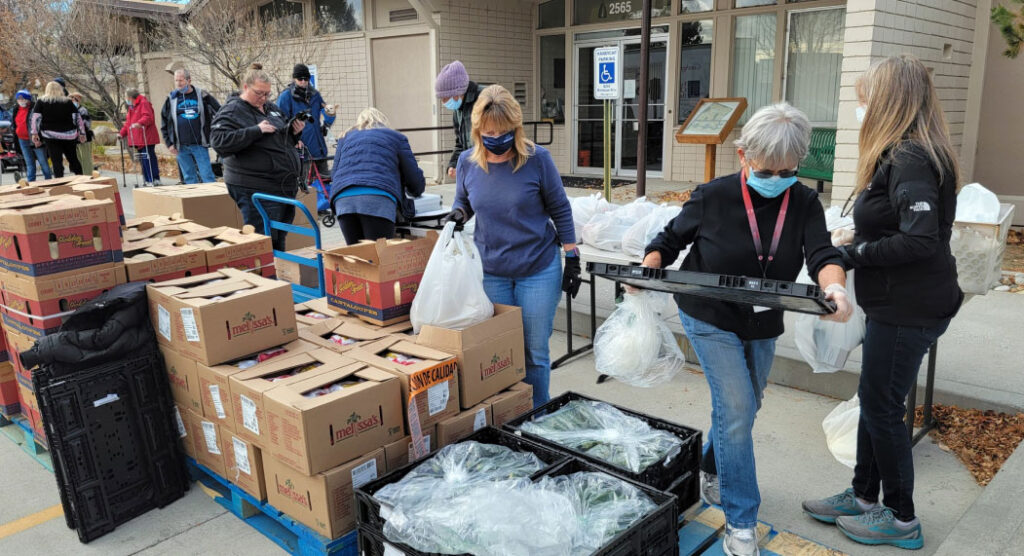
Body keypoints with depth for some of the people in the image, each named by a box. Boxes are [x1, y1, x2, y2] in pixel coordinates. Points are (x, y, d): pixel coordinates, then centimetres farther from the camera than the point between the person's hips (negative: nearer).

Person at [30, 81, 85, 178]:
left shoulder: (41, 102, 5)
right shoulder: (68, 102, 8)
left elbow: (35, 117, -3)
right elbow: (77, 117, 4)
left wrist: (34, 133, -2)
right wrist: (82, 133, 7)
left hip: (50, 135, -2)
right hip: (69, 135, 2)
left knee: (57, 162, -3)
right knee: (73, 160, 13)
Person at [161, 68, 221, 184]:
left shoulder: (202, 96, 1)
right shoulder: (171, 99, 8)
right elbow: (164, 124, 13)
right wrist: (169, 143, 5)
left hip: (199, 145, -3)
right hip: (181, 147, 3)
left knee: (207, 176, -5)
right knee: (189, 178, 8)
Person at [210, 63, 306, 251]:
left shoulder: (272, 108, 17)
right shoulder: (232, 111, -6)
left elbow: (284, 139, 29)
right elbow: (219, 141, -21)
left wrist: (294, 131, 5)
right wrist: (256, 130, -23)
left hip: (285, 186, 8)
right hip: (255, 189, -8)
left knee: (279, 241, 15)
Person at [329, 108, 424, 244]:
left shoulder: (346, 137, 31)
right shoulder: (396, 137, 24)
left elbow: (334, 175, 26)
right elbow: (414, 177, 20)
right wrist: (415, 190, 40)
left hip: (343, 200, 3)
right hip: (378, 200, -3)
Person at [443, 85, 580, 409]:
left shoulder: (537, 159, -12)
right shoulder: (467, 162, -3)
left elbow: (560, 211, -3)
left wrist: (572, 259, -3)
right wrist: (457, 215, -10)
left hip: (538, 270, -2)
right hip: (489, 271, 3)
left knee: (535, 352, 7)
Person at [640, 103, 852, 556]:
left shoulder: (804, 203, -8)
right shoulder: (713, 197, -15)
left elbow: (822, 254, -21)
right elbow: (671, 239, -1)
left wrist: (834, 285, -43)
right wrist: (648, 268, -20)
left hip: (763, 325, 5)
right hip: (710, 319, -4)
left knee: (742, 407, 18)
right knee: (736, 408, -10)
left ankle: (710, 471, 45)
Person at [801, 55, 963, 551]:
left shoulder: (908, 160, -20)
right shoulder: (903, 155, 10)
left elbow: (921, 239, -28)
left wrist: (853, 254, -17)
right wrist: (854, 250, 1)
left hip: (908, 308, -9)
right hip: (897, 302, 9)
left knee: (882, 406, 4)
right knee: (875, 400, 17)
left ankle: (901, 518, 21)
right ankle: (864, 496, 33)